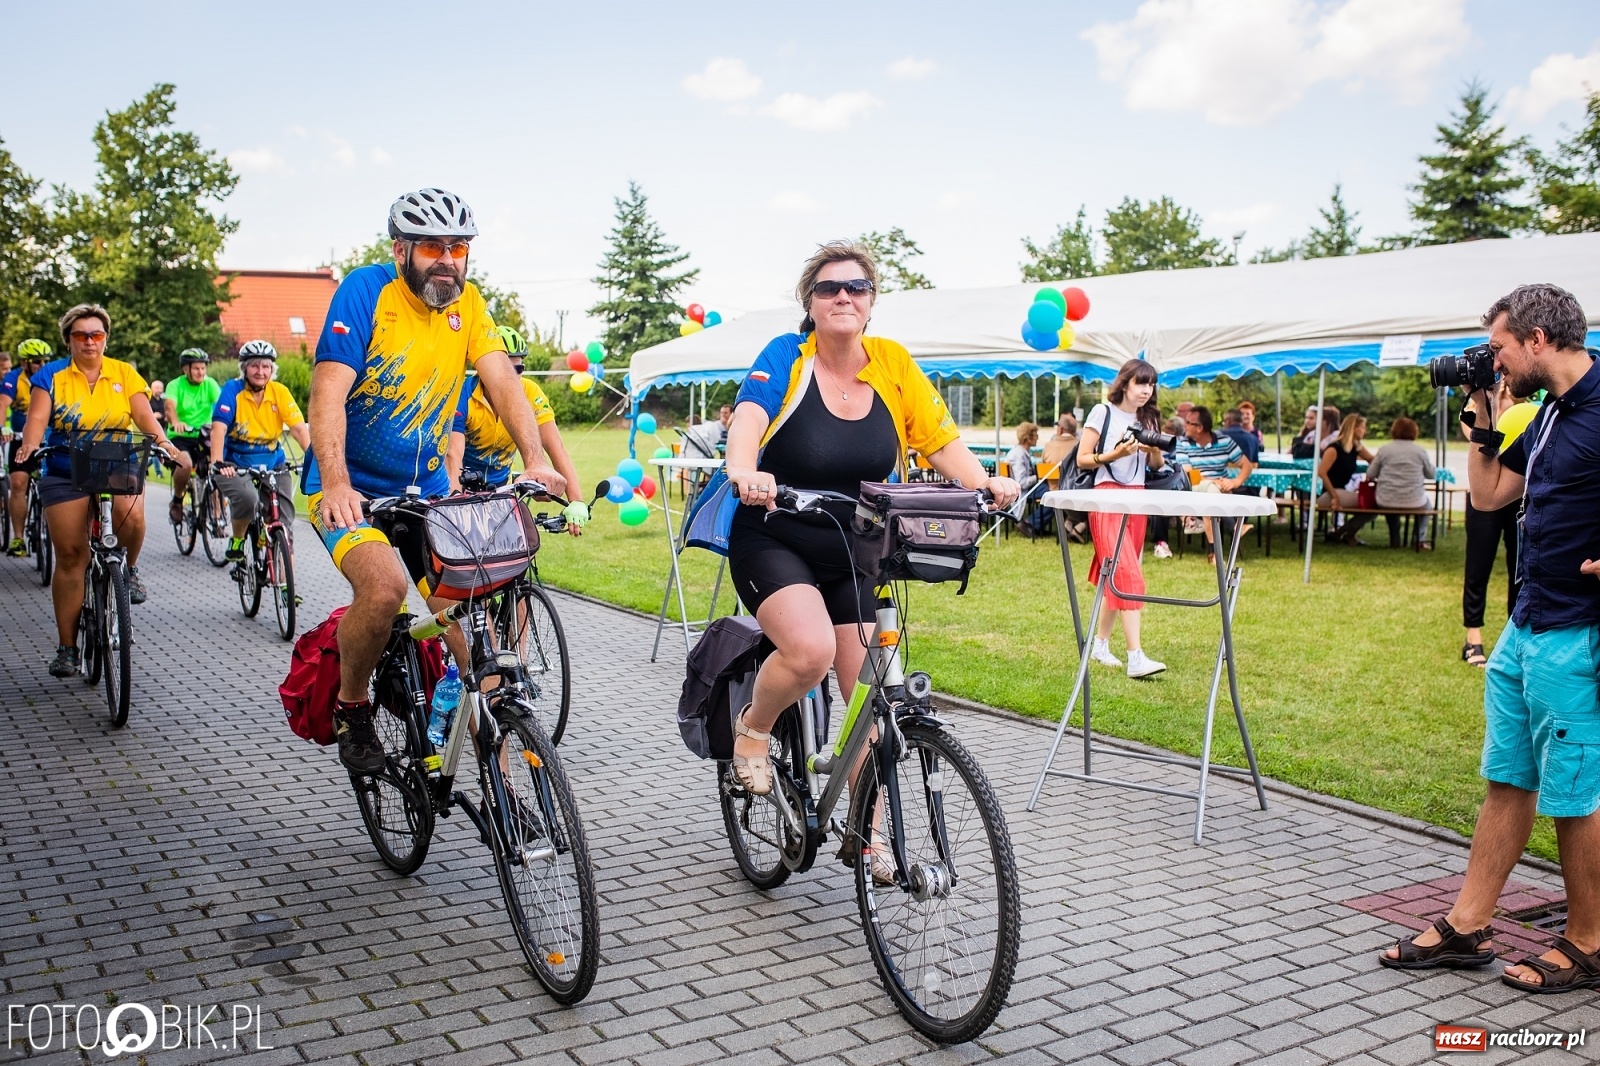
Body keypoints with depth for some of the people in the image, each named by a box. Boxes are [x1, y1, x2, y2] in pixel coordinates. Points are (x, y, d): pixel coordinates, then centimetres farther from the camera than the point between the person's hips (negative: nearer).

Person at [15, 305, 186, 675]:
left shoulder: (124, 373, 2)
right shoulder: (51, 375, 1)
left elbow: (144, 415, -8)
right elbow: (37, 417, -11)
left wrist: (166, 445, -27)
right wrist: (29, 447, -32)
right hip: (66, 473, 0)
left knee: (130, 515, -33)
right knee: (70, 555, -2)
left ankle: (130, 568, 2)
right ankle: (67, 647, 7)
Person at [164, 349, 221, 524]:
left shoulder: (210, 384, -1)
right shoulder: (176, 385, -6)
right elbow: (170, 407, -24)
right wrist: (175, 422, -47)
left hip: (204, 437, 2)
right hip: (180, 437, -2)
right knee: (185, 463, -31)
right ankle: (177, 500, -2)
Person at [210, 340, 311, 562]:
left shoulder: (280, 392, -5)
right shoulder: (233, 390, -11)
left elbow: (299, 428, -12)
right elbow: (219, 427, -20)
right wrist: (217, 462, -35)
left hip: (273, 465, 3)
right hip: (237, 465, -3)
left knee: (283, 523, -7)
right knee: (248, 499, -31)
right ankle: (236, 541, -1)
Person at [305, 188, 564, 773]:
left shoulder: (467, 303, 0)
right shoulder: (366, 289, -14)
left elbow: (502, 380, -10)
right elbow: (328, 392, -23)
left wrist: (535, 459, -28)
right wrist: (335, 483, -38)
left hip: (427, 489, 5)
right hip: (352, 489, -4)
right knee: (384, 587, -31)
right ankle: (351, 706, 0)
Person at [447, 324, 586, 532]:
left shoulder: (529, 394, -18)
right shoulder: (463, 395, -24)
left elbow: (556, 449, -25)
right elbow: (453, 454, -34)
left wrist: (576, 501, -38)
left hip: (499, 487, 2)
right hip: (464, 486, -2)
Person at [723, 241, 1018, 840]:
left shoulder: (892, 364, -3)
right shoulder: (786, 358, -12)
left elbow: (941, 441, -3)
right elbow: (748, 415, -30)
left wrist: (987, 484, -22)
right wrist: (743, 471, -51)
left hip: (853, 556, 4)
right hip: (774, 544, -4)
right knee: (811, 650, -30)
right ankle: (752, 727, 4)